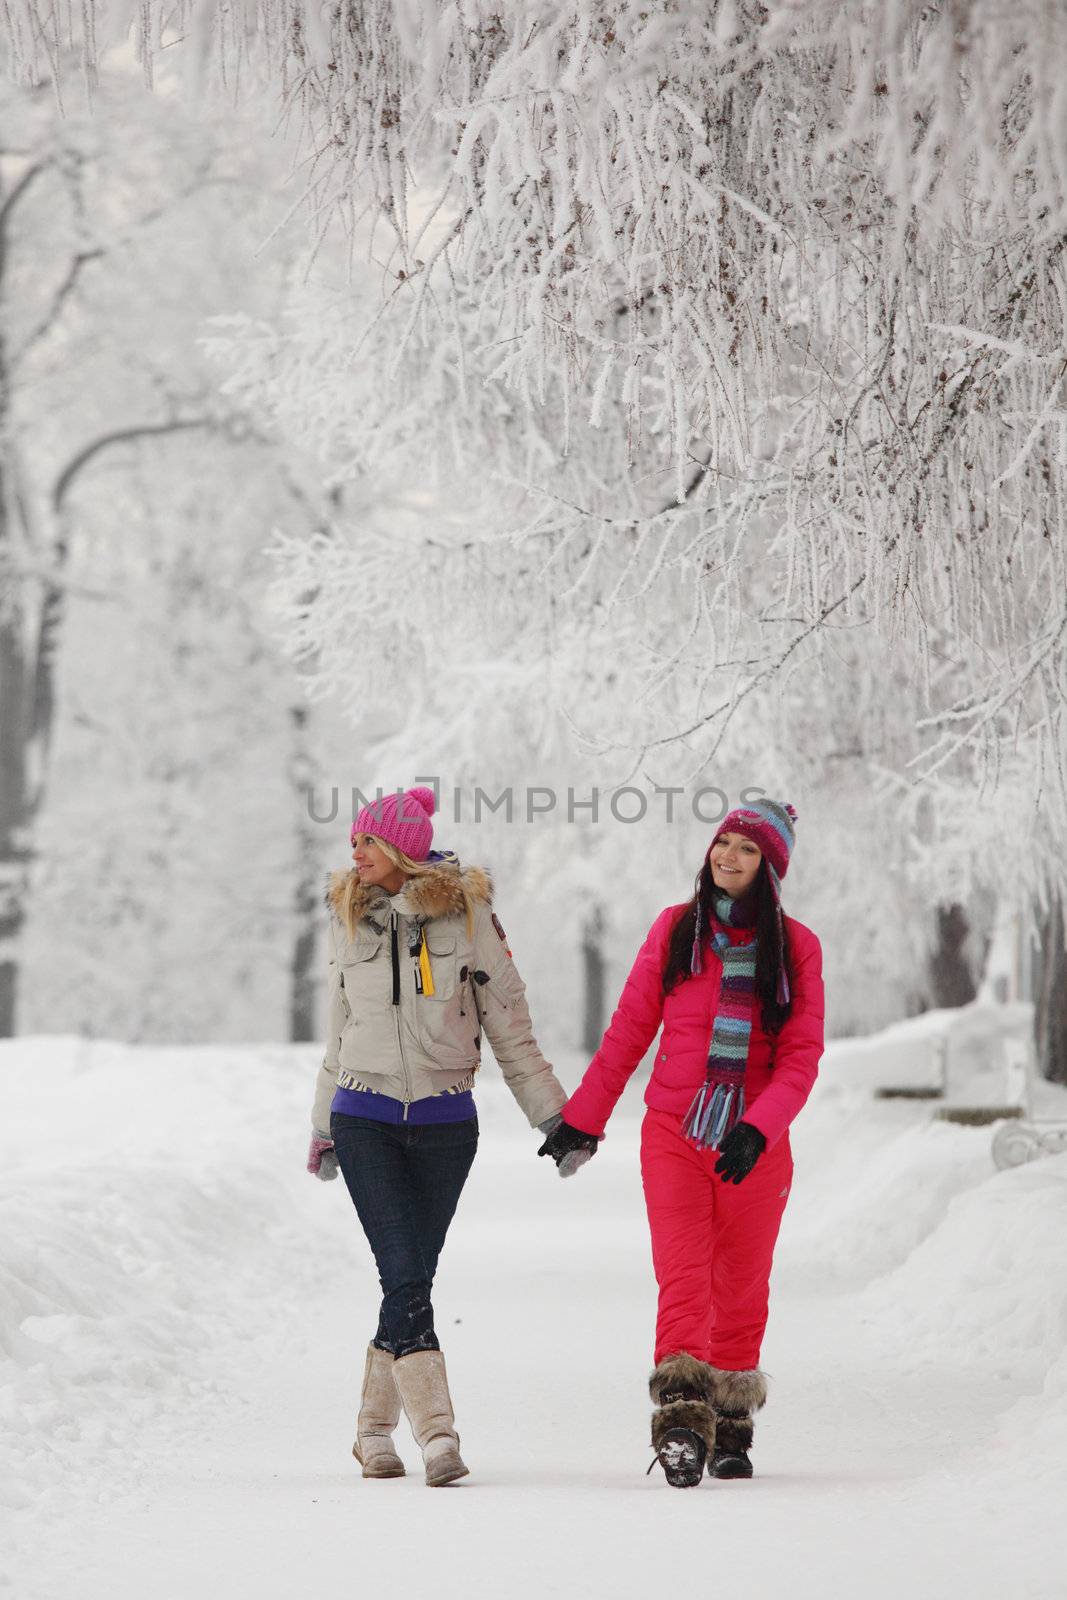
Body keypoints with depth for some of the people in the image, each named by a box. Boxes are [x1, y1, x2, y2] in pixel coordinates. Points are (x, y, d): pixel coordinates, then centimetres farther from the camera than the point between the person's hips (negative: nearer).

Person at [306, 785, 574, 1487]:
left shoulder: (467, 913, -2)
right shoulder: (351, 920, 8)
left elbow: (508, 1020, 3)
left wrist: (550, 1113, 1)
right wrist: (324, 1127, 23)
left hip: (445, 1119, -1)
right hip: (365, 1119, 1)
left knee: (412, 1278, 3)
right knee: (405, 1278, -11)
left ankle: (376, 1427, 18)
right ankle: (437, 1433, -17)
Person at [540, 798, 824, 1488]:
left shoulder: (796, 946, 2)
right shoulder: (675, 929, 5)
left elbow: (801, 1057, -4)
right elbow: (630, 1030, 11)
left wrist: (758, 1128, -19)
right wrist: (582, 1117, 11)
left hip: (756, 1145, 0)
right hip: (674, 1137, 0)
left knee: (741, 1294, 9)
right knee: (684, 1281, -15)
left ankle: (730, 1430, 21)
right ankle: (682, 1417, -25)